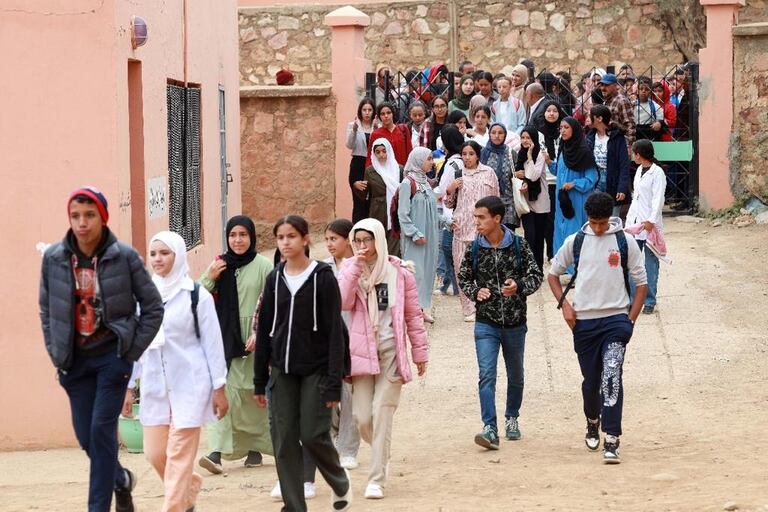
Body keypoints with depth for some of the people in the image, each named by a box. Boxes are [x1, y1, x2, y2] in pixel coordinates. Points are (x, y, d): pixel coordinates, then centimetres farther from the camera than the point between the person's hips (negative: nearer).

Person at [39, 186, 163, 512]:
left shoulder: (124, 256, -9)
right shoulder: (54, 258, -2)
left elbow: (153, 307, -1)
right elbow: (46, 308, 12)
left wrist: (132, 350, -5)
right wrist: (55, 351, 5)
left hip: (112, 357, -3)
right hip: (75, 360, 3)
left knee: (101, 430, -9)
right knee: (85, 436, 8)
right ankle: (121, 479, 36)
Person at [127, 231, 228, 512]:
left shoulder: (196, 295, -5)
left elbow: (213, 343, -4)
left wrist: (219, 388, -6)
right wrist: (128, 386, 10)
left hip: (189, 383, -4)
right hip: (155, 385, 4)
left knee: (180, 453, -6)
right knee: (155, 452, 5)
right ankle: (190, 486, 33)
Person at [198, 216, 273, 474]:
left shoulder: (263, 266, -2)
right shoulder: (219, 265, 10)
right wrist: (209, 278, -7)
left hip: (251, 339, -2)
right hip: (224, 337, 2)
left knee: (252, 395, 7)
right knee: (223, 392, -9)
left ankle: (256, 447, 22)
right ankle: (217, 452, -17)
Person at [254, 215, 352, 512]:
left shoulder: (323, 278, -6)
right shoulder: (275, 279, 6)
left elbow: (335, 332, -8)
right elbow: (265, 331, 10)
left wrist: (334, 382, -14)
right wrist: (260, 381, 8)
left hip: (315, 370, -4)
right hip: (282, 372, 4)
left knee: (313, 435, -7)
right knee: (284, 441, 1)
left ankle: (341, 483, 20)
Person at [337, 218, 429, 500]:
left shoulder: (398, 271, 2)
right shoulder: (350, 269, 6)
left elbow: (413, 314, 7)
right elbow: (342, 302, -13)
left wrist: (420, 351, 8)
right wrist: (355, 267, -16)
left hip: (391, 351, -2)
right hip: (362, 351, 2)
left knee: (382, 415, -7)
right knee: (361, 417, -2)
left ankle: (377, 479, -3)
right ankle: (382, 456, 29)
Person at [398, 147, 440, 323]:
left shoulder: (426, 182, 12)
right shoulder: (408, 183, -11)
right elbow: (403, 214, -13)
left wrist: (436, 236, 14)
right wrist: (415, 234, -17)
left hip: (429, 236, 7)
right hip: (414, 239, -7)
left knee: (428, 271, 8)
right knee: (415, 272, -8)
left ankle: (424, 308, 15)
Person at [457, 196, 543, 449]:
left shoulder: (519, 245, -7)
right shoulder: (474, 249, -3)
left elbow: (536, 275, -2)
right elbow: (464, 278, 10)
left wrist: (519, 286, -21)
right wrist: (475, 292, -11)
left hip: (515, 323, 0)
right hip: (486, 323, 0)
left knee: (515, 375, 16)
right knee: (487, 376, -13)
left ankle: (512, 418, 38)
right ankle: (490, 429, -18)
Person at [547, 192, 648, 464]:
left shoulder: (625, 242, -1)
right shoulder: (575, 241, 3)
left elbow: (641, 283, 5)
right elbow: (553, 273, 16)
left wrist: (630, 320, -2)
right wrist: (564, 304, 2)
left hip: (616, 318, -2)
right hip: (584, 321, 2)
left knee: (611, 377, -18)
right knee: (591, 380, 11)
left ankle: (611, 442, -20)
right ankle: (593, 423, 41)